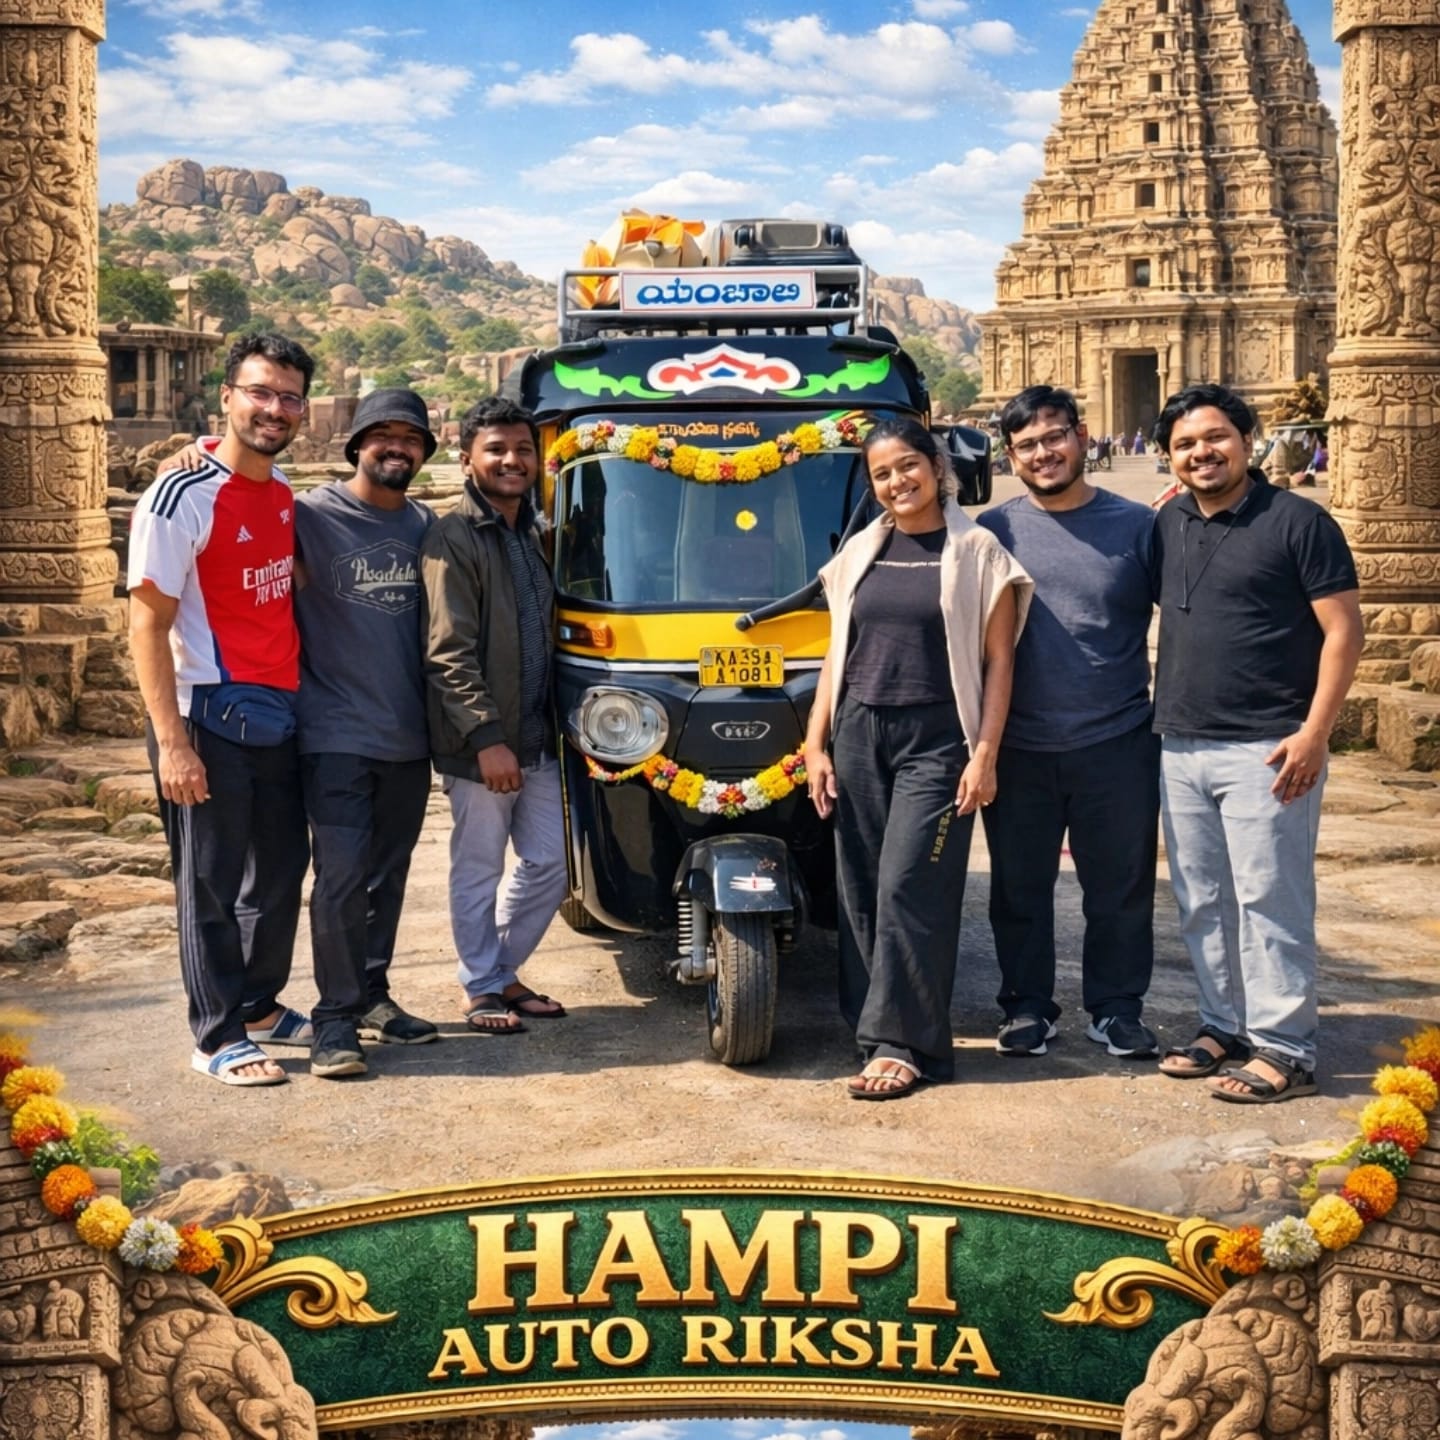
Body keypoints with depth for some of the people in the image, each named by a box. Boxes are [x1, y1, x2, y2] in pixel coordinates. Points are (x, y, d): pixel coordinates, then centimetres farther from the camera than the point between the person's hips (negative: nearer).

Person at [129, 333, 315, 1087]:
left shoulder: (283, 494, 8)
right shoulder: (183, 498, -14)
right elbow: (147, 624, -16)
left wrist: (301, 693, 12)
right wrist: (172, 742, -20)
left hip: (276, 718, 8)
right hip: (211, 721, -7)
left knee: (280, 874, 17)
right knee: (212, 885, 3)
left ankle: (260, 1004, 34)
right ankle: (218, 1038, 14)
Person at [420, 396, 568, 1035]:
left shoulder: (533, 534, 14)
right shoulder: (453, 538, -11)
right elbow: (449, 652, -17)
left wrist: (555, 723, 15)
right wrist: (487, 736, -22)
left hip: (537, 740, 7)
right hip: (478, 744, -7)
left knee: (548, 864, 12)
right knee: (479, 872, 5)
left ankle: (503, 970, 29)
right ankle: (481, 990, 19)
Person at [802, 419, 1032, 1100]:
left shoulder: (977, 552, -1)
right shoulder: (859, 552, 13)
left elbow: (998, 661, -2)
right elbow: (837, 654, 15)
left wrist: (985, 754, -9)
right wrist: (816, 744, 9)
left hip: (935, 742, -5)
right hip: (858, 736, 5)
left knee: (909, 889, -8)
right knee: (860, 889, 3)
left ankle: (901, 1043, -2)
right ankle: (875, 1032, 11)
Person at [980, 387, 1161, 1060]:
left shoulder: (1137, 526, 1)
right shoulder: (993, 530, 3)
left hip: (1117, 745, -1)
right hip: (1019, 749, 1)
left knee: (1120, 887, 8)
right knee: (1019, 889, 10)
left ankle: (1116, 1010, 23)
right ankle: (1028, 1007, 24)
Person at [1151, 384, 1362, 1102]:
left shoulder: (1298, 522, -6)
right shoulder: (1167, 525, 10)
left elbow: (1343, 631, -9)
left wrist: (1314, 733, -15)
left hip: (1265, 750, -6)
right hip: (1180, 747, 6)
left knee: (1269, 900, -4)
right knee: (1201, 901, 13)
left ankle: (1283, 1049, 4)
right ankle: (1225, 1027, 25)